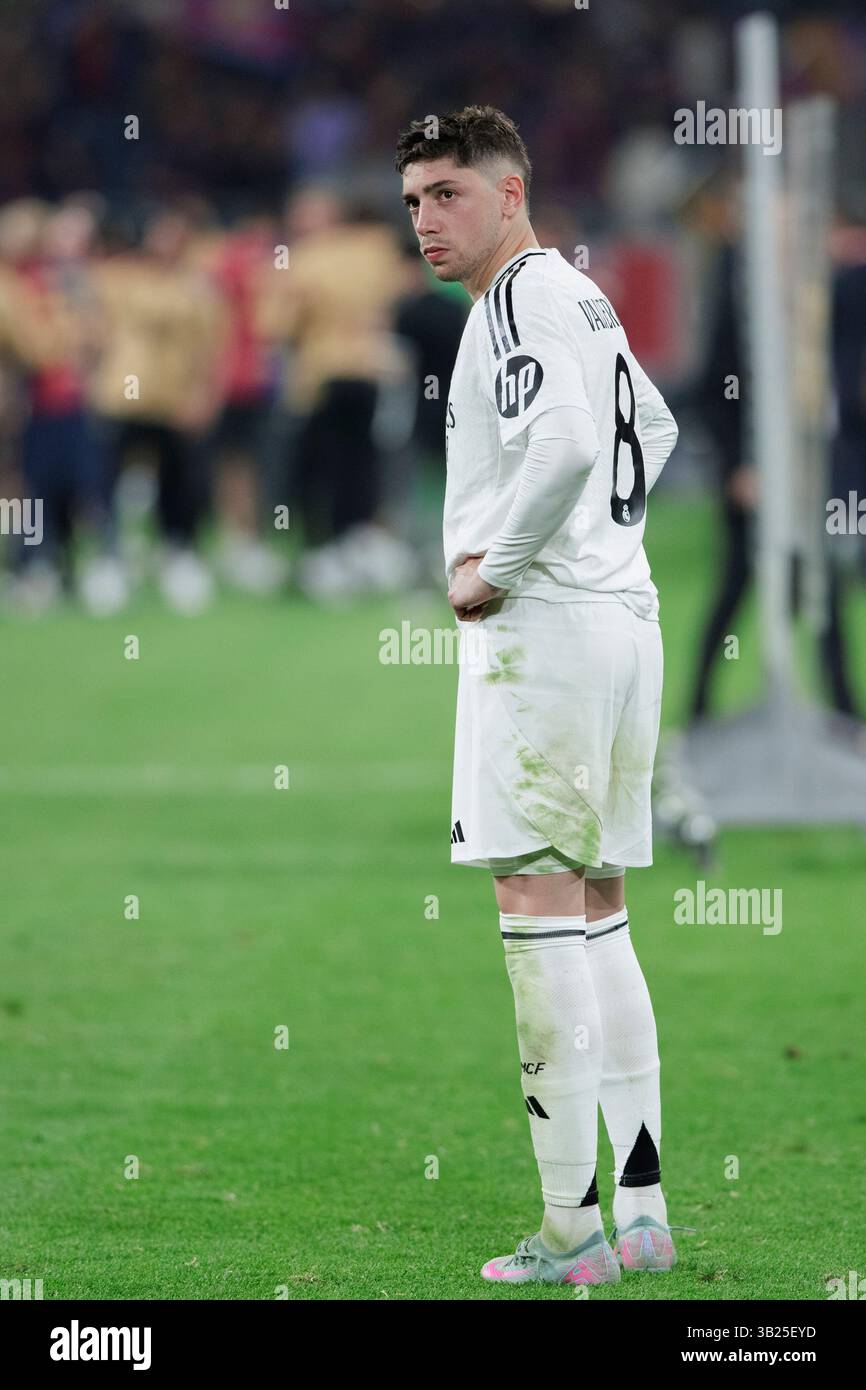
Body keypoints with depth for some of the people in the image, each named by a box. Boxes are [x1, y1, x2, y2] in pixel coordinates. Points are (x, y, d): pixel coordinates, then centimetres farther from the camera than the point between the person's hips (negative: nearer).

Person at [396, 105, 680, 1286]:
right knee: (597, 907, 12)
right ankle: (643, 1211, 11)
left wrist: (495, 567, -17)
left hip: (542, 624, -10)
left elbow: (565, 441, -29)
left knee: (538, 894, -9)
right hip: (623, 614, 10)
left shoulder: (522, 298, -12)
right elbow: (654, 428, 35)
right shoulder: (581, 298, 19)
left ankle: (572, 1227, -11)